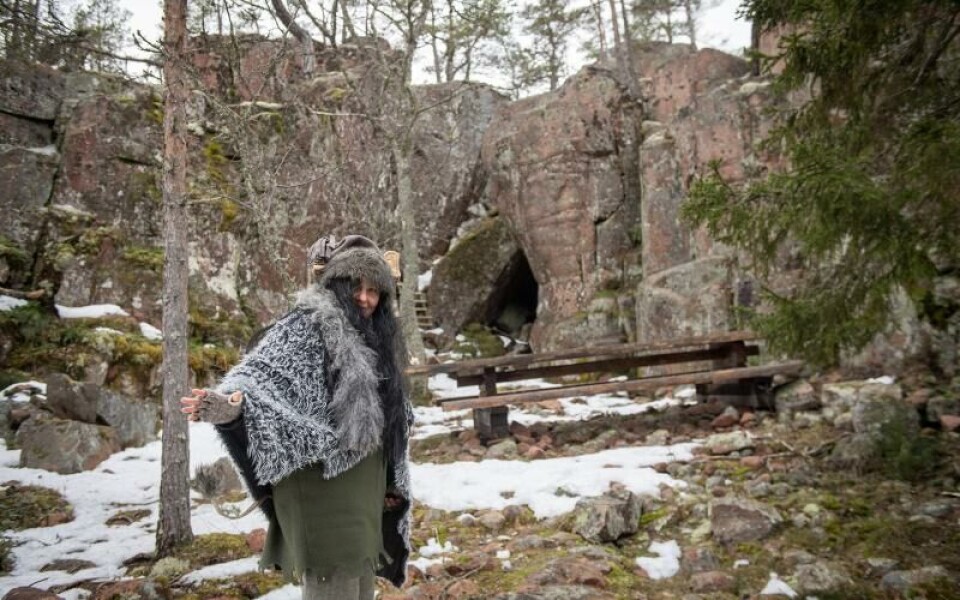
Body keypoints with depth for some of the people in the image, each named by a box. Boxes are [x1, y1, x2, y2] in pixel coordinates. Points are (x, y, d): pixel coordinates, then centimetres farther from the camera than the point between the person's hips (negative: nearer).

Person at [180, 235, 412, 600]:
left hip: (363, 485, 8)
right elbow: (263, 372, -24)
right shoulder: (307, 325, -7)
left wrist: (392, 483, 21)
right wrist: (235, 406, -45)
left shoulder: (374, 341, 15)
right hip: (322, 478, -8)